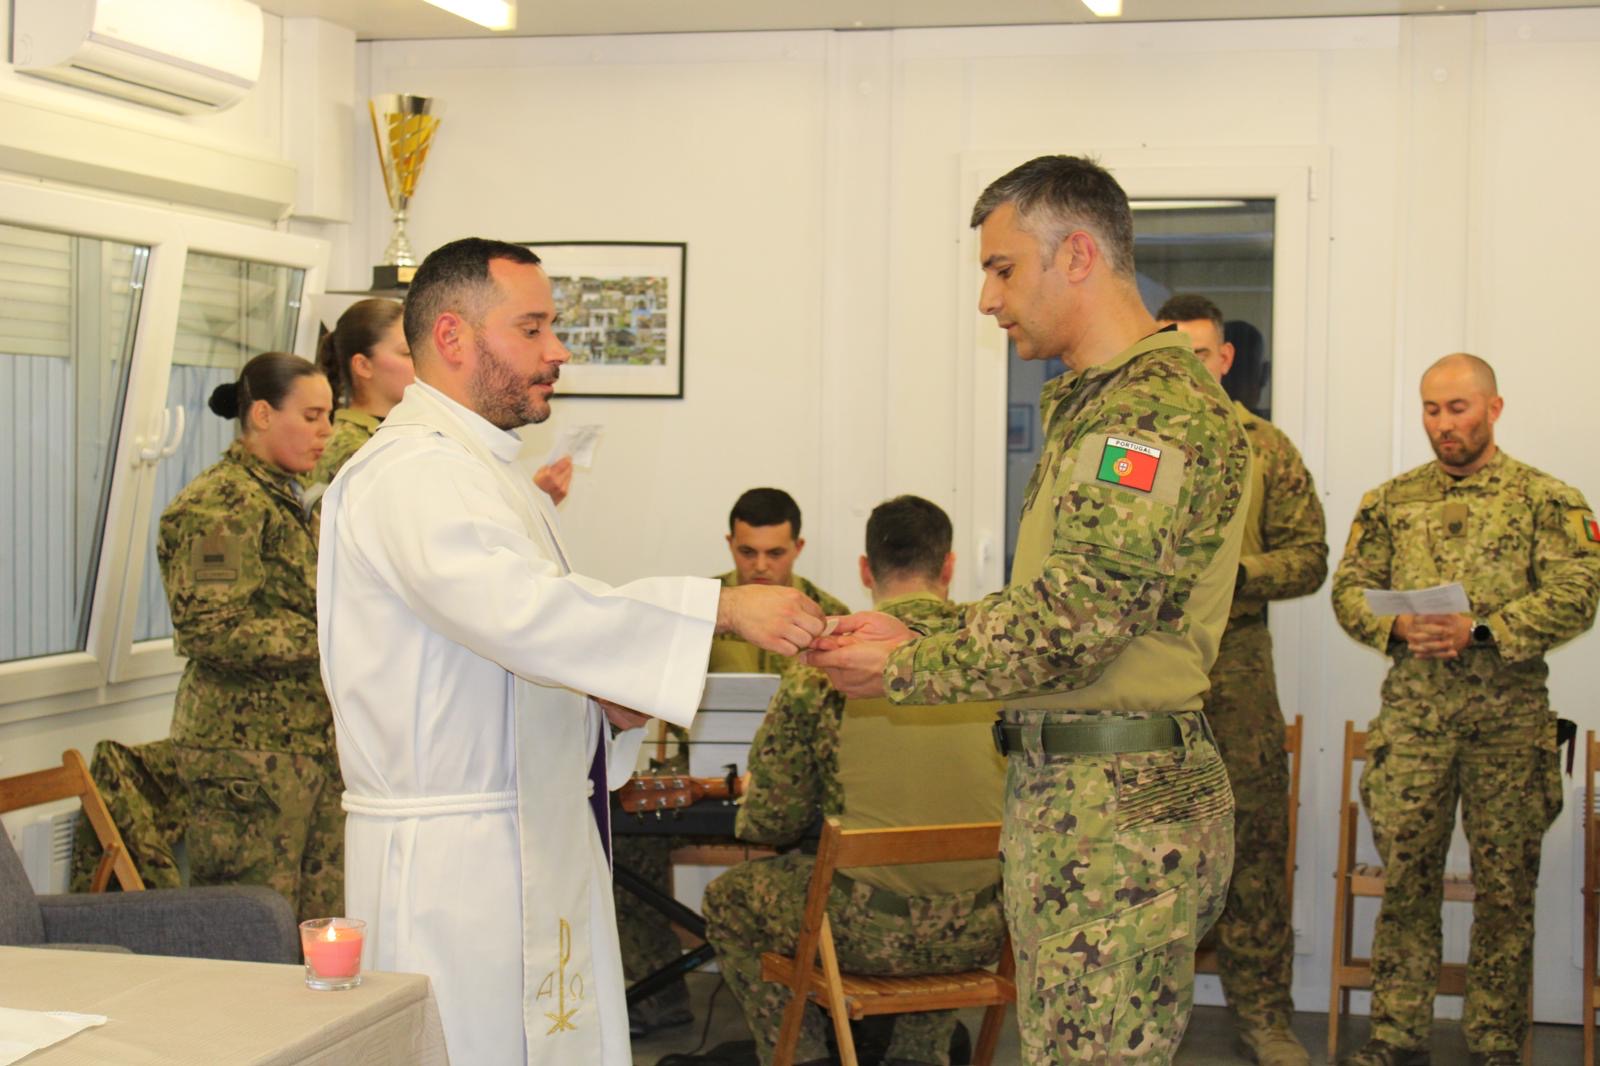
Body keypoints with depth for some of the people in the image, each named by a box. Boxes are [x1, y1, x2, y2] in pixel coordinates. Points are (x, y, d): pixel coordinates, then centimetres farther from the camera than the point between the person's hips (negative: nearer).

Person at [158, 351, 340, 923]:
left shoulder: (292, 500, 19)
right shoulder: (220, 505, -12)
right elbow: (212, 630, -20)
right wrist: (328, 638, -21)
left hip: (316, 742, 9)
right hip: (251, 750, -9)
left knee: (324, 919, 9)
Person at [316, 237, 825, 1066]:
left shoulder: (480, 468, 20)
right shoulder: (412, 470, -15)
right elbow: (522, 610, -30)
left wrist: (607, 699, 5)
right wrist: (723, 607, -30)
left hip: (537, 842, 10)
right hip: (457, 862, -9)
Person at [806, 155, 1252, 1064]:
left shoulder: (1162, 408, -16)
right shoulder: (1094, 403, 18)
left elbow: (1072, 616, -23)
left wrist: (903, 672, -13)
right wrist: (923, 641, 9)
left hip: (1122, 808, -10)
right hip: (1068, 788, 10)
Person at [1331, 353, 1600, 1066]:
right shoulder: (1390, 501, 11)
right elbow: (1349, 589, 9)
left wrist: (1480, 633, -17)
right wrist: (1398, 629, -11)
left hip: (1511, 718, -2)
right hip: (1413, 714, 2)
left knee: (1506, 883, 4)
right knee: (1407, 874, 4)